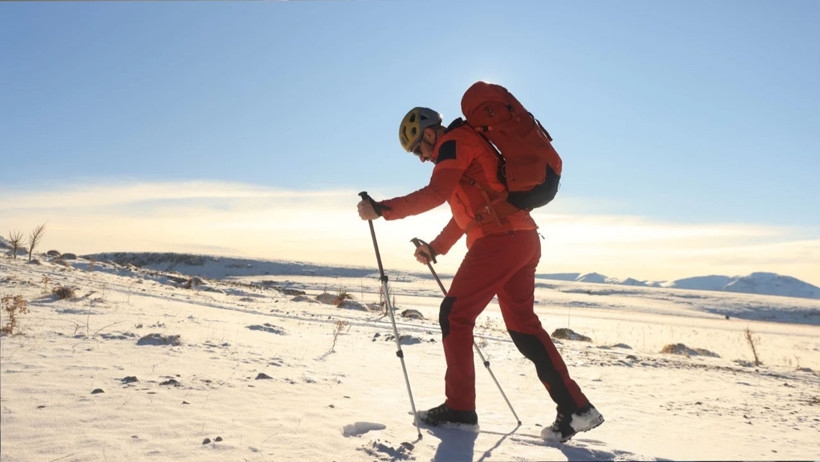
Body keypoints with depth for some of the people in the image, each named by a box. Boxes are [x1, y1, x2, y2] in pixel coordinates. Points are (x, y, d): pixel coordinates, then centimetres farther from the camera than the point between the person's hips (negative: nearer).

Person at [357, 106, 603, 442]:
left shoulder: (453, 142, -2)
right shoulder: (465, 150, 28)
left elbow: (436, 194, -18)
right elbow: (465, 212, 32)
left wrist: (383, 209, -18)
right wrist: (435, 248, 31)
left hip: (499, 240, -10)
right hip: (524, 240, 10)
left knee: (454, 315, -2)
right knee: (522, 323, 12)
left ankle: (459, 408, 5)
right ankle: (576, 408, 13)